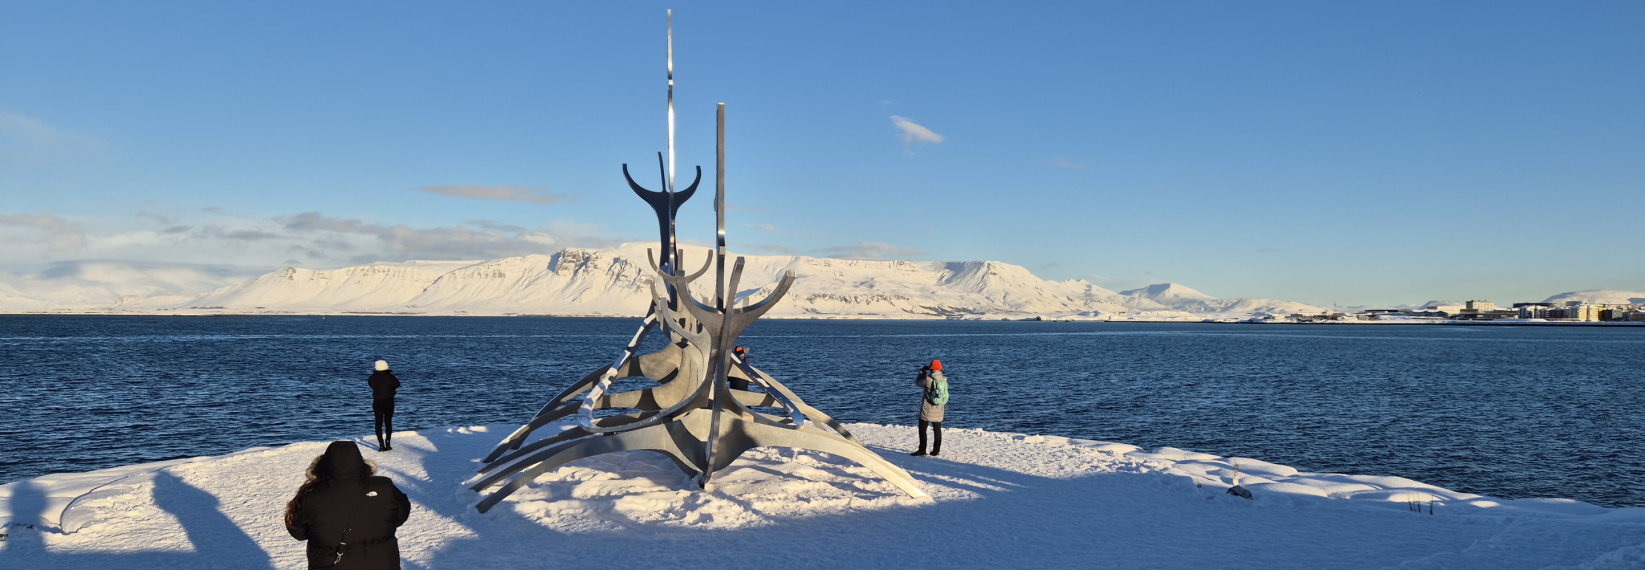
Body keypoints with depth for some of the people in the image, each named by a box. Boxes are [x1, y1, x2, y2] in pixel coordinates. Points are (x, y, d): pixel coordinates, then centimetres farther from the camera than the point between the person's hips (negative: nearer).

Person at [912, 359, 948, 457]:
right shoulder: (944, 379, -3)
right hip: (939, 409, 5)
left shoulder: (928, 379, -17)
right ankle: (936, 450, 18)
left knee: (922, 429, 2)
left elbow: (918, 383, 0)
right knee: (937, 429, 14)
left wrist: (922, 372, 13)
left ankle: (922, 450, -1)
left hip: (928, 409, -5)